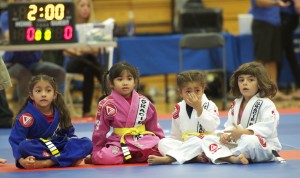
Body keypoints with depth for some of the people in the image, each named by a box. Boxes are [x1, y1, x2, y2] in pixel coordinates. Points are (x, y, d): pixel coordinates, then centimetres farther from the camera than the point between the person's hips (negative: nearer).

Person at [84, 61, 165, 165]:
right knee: (105, 158, -33)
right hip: (119, 143, -4)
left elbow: (154, 126, 16)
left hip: (144, 140, 4)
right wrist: (96, 151, 6)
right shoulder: (107, 105, -1)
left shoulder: (143, 102, 6)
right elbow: (100, 130, 4)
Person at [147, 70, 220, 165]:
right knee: (163, 143, -19)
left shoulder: (209, 106, 0)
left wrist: (199, 109, -21)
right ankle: (194, 158, -38)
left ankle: (167, 158, -43)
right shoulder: (179, 109, 9)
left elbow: (212, 127, -17)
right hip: (185, 145, 4)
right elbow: (175, 135, 16)